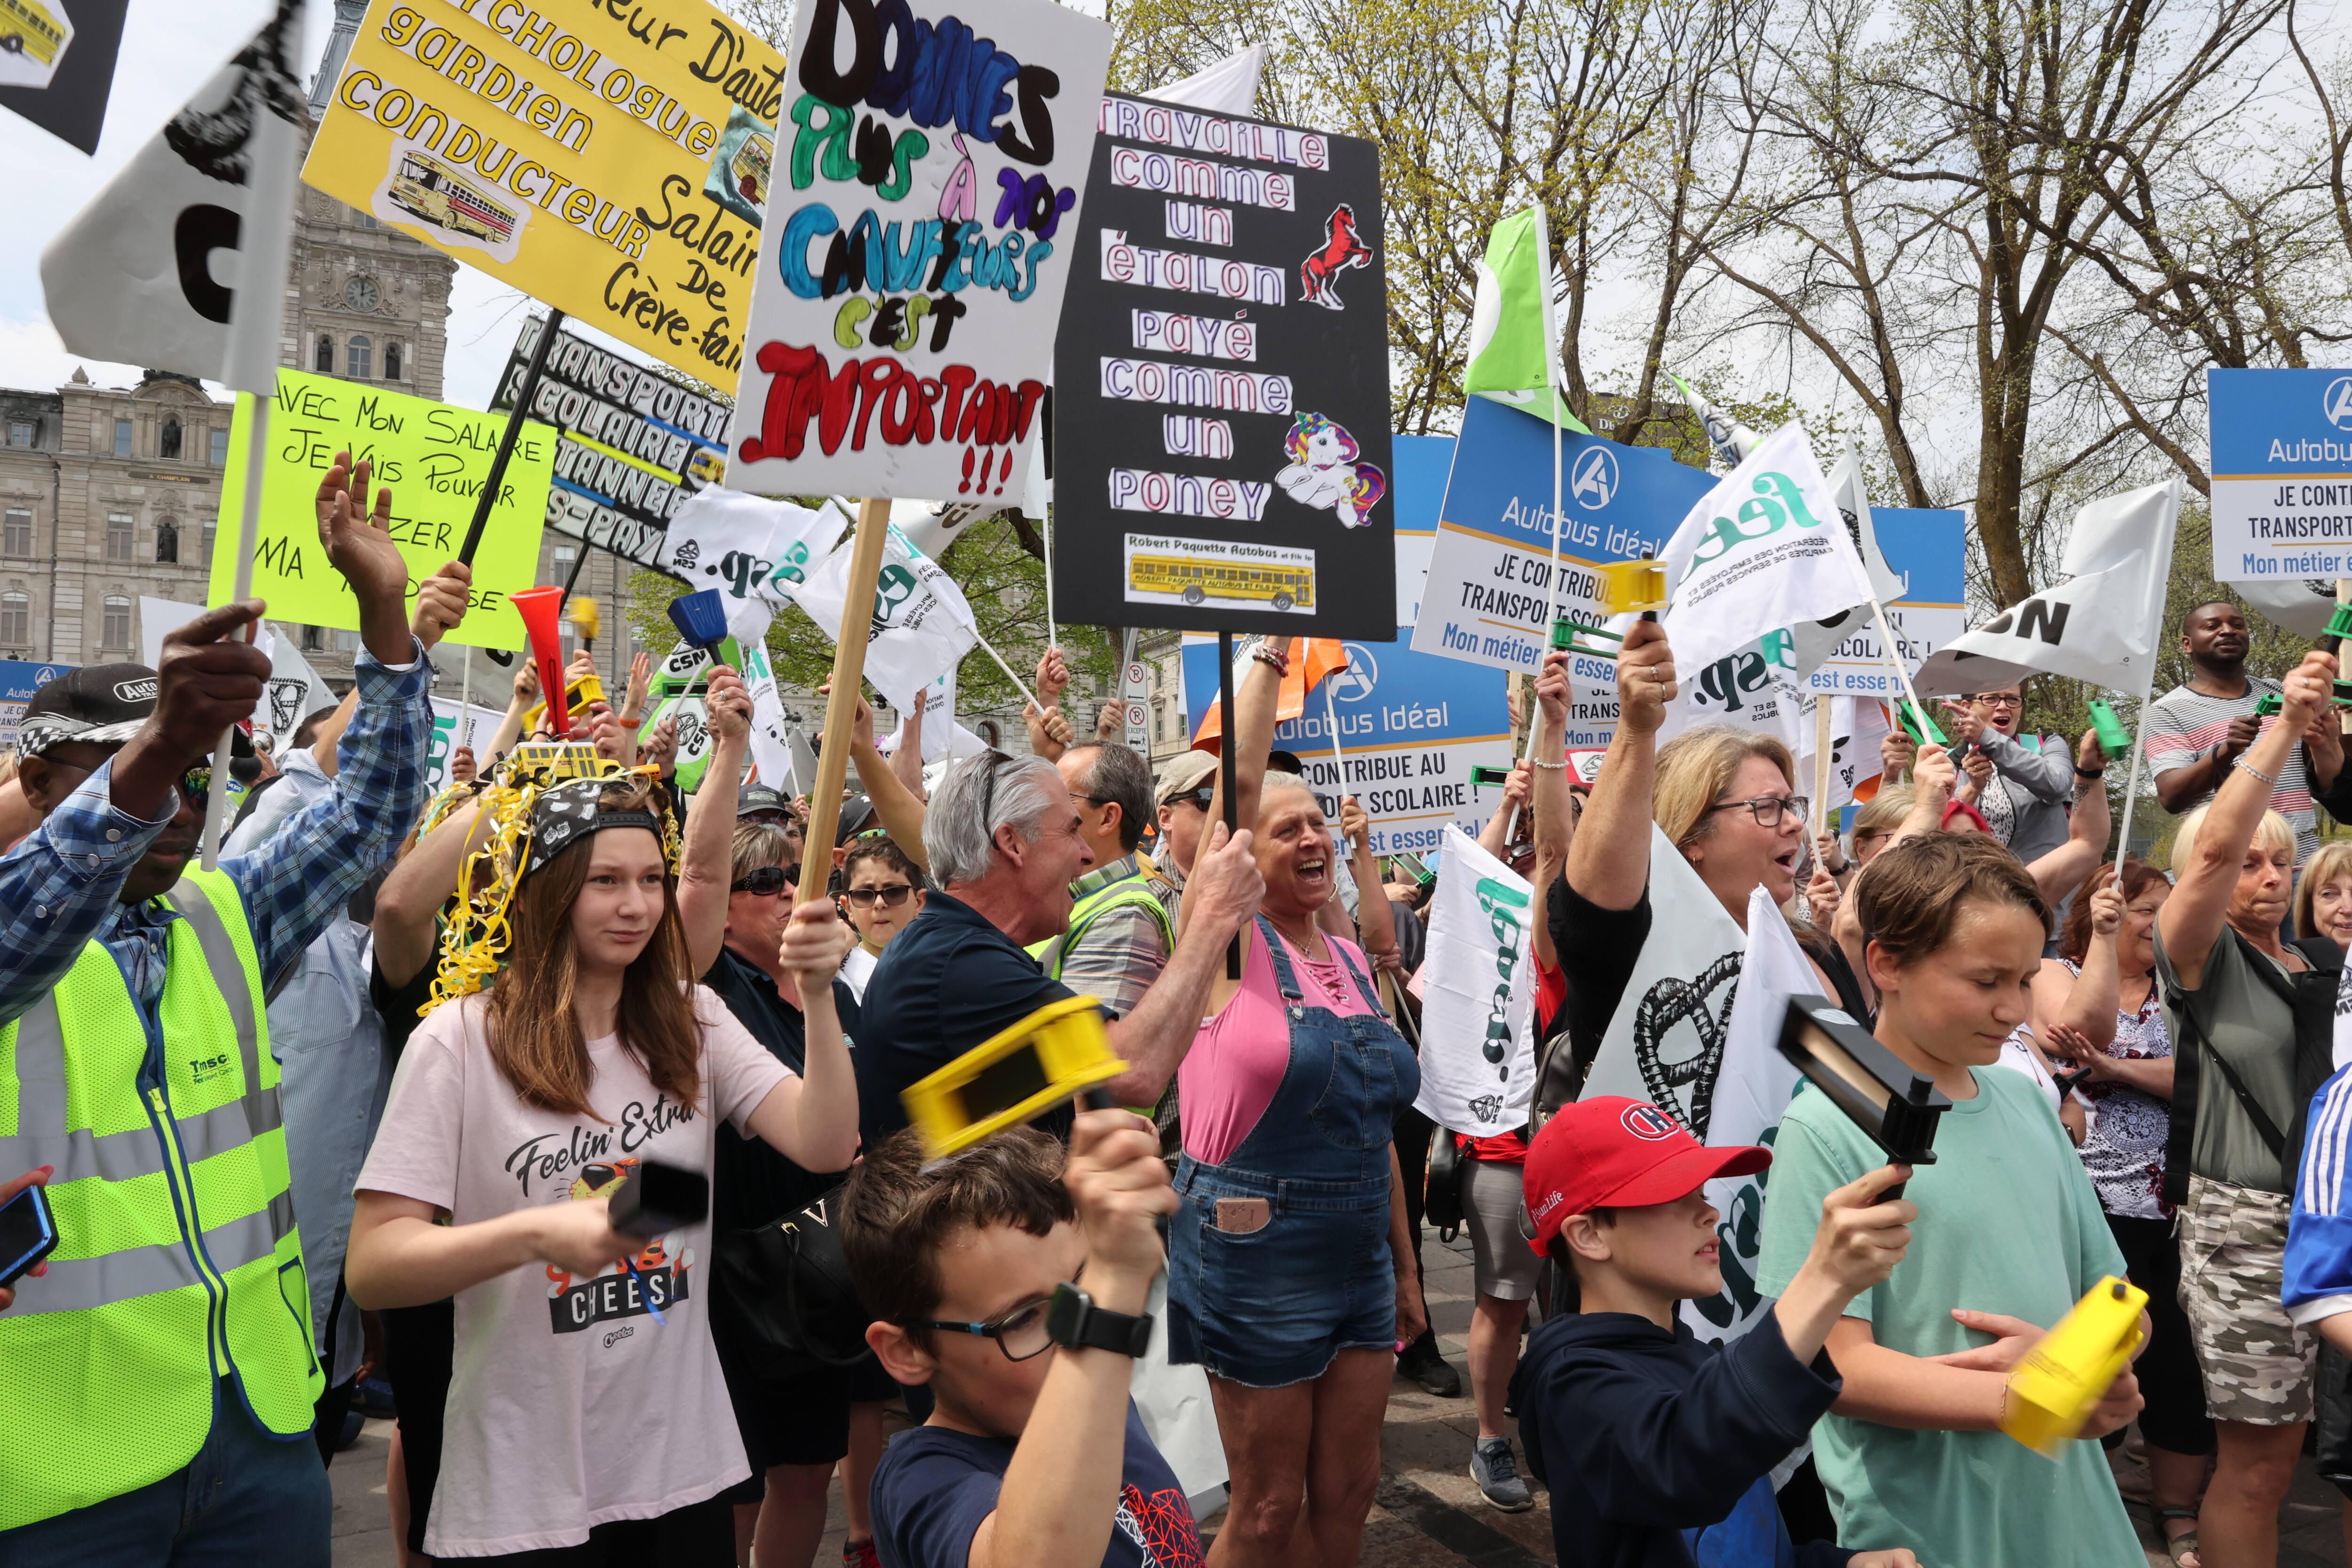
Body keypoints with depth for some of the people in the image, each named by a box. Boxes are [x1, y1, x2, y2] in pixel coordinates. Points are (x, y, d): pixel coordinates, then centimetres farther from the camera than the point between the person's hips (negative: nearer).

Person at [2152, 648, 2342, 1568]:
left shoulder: (2319, 968, 14)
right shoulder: (2205, 959, -3)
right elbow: (2216, 845, -17)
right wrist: (2286, 725, -21)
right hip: (2245, 1224, -5)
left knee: (2276, 1452, 9)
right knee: (2256, 1464, 0)